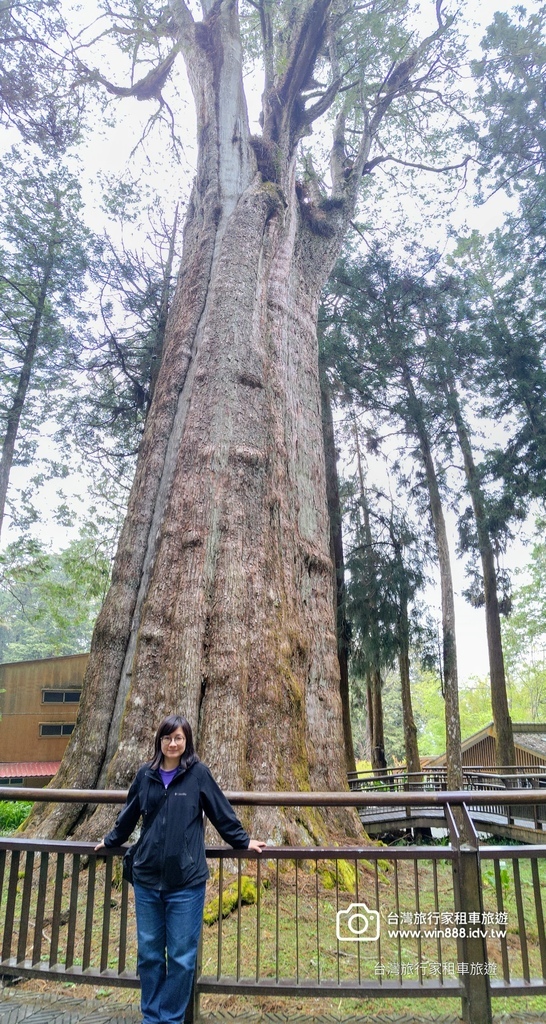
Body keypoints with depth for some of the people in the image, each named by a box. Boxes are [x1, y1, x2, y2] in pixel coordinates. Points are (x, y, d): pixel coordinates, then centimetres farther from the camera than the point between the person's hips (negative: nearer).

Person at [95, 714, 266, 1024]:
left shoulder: (198, 773, -6)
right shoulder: (146, 775, 3)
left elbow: (222, 812, 2)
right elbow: (129, 814, 18)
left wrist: (243, 841, 7)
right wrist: (111, 841, 29)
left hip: (186, 882, -3)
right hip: (147, 880, 3)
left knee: (182, 957, 6)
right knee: (149, 954, 14)